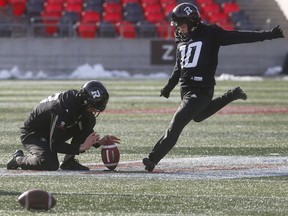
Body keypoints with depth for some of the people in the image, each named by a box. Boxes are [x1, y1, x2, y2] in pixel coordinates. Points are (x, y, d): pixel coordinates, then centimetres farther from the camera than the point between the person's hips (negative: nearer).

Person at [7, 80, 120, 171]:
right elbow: (55, 145, -33)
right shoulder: (63, 108, -35)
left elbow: (87, 134, 3)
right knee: (50, 164, -33)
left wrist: (99, 142, -16)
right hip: (33, 134, -8)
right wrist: (81, 147, -39)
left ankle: (68, 161, -5)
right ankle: (18, 159, -4)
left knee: (88, 121, -9)